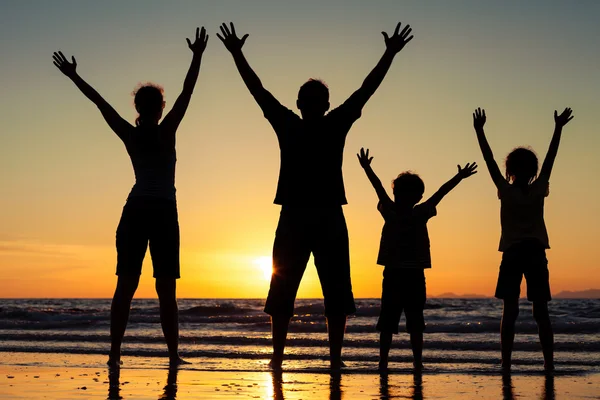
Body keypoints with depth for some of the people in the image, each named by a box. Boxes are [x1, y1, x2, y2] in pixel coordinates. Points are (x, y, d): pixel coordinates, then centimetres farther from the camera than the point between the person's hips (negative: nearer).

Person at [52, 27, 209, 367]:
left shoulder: (130, 135, 3)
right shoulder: (166, 132, -5)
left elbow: (100, 102, 10)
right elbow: (187, 92, -7)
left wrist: (73, 76, 17)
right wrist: (198, 57, -6)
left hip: (135, 211, 3)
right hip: (164, 212, -3)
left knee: (126, 286, 2)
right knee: (166, 290, -2)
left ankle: (115, 353, -2)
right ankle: (174, 354, -2)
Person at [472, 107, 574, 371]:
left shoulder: (506, 191, -4)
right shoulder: (538, 190, 0)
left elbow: (489, 160, 0)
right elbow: (550, 158, 9)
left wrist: (479, 131, 5)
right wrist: (558, 128, 16)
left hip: (512, 253, -2)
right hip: (536, 252, 2)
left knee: (510, 311, -3)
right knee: (541, 312, 3)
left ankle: (506, 364, -7)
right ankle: (549, 363, 0)